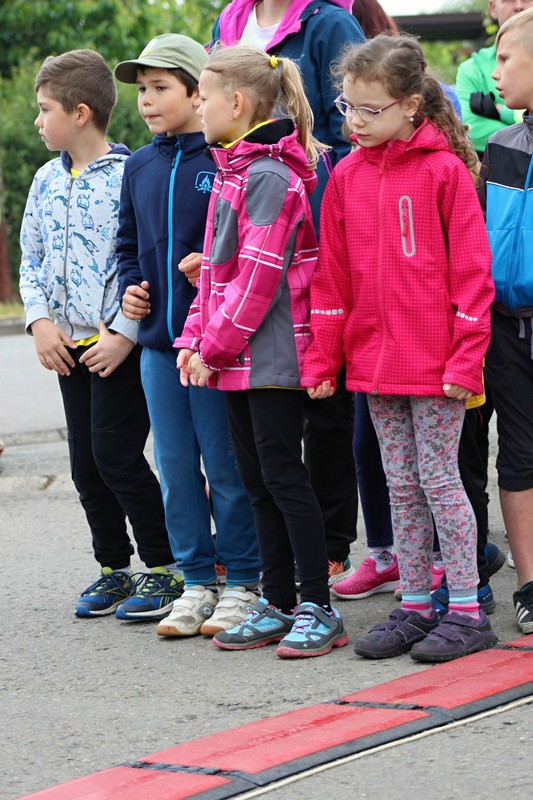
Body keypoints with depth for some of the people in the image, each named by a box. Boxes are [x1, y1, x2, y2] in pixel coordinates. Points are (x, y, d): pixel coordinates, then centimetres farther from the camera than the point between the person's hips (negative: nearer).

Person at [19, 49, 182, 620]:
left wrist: (125, 333, -20)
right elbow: (31, 259, 15)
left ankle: (164, 567, 5)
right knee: (85, 464, 9)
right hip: (69, 345, 7)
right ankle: (114, 568, 22)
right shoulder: (47, 182, 10)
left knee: (116, 455, -8)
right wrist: (39, 321, 1)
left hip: (119, 345, -7)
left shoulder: (128, 177, -13)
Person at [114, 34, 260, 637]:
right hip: (158, 340, 6)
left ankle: (242, 583, 11)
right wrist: (129, 287, 6)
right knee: (175, 469, 10)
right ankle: (198, 582, 19)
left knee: (226, 467, 0)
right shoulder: (139, 167, 11)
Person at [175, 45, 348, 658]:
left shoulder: (270, 176, -15)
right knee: (257, 481, 11)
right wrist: (195, 338, 9)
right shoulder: (232, 172, 15)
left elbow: (259, 274, -19)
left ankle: (318, 609, 0)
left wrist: (216, 346, -15)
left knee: (283, 476, -6)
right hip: (236, 357, 9)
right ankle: (277, 606, 18)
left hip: (272, 354, -9)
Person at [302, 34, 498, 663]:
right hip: (373, 361, 5)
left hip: (434, 360, -5)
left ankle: (465, 611, 7)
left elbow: (471, 269, -9)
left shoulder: (444, 169, -8)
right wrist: (323, 358, 7)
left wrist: (466, 357, -13)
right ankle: (414, 607, 18)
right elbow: (332, 274, 10)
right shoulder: (346, 176, 7)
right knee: (401, 485, 11)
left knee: (439, 478, -1)